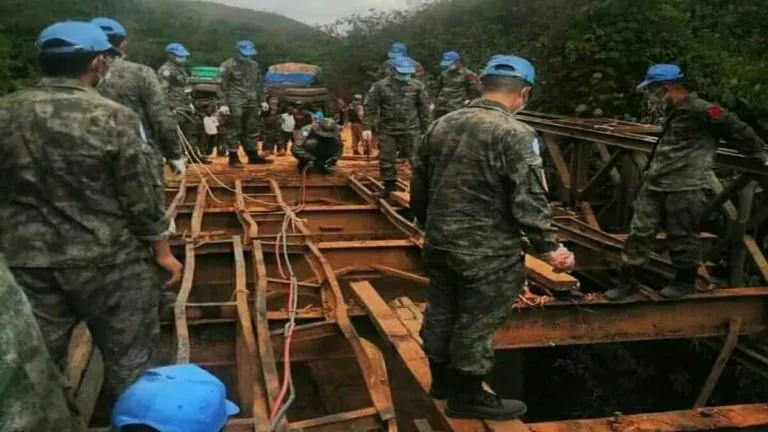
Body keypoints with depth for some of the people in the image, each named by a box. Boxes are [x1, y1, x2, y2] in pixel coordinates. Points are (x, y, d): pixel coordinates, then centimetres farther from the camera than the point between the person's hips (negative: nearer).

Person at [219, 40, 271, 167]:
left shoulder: (254, 65, 13)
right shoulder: (228, 66, -6)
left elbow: (259, 84, 20)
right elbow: (223, 86, -9)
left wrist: (262, 100, 15)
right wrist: (224, 104, -16)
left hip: (252, 103, 6)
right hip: (235, 103, -6)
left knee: (252, 130, 11)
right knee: (234, 131, -3)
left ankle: (253, 156, 19)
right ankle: (233, 157, 3)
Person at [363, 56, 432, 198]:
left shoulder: (417, 86, 0)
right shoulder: (380, 86, -3)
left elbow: (424, 109, 6)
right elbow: (370, 107, -2)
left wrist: (427, 129, 6)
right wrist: (367, 127, -9)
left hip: (411, 130, 0)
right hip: (387, 130, 1)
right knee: (386, 160, 7)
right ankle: (389, 187, 22)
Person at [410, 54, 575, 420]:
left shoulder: (441, 124, 5)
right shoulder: (515, 134, -17)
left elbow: (419, 184, 13)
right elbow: (529, 201, -20)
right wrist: (550, 248, -10)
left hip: (438, 243, 7)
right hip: (488, 252, -7)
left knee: (441, 312, 19)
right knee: (476, 324, 7)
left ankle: (442, 379, 37)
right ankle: (467, 396, 22)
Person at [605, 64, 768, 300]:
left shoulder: (700, 110, -14)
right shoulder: (673, 111, 15)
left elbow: (737, 130, -8)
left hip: (685, 188, -8)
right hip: (654, 184, 9)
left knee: (682, 236, 4)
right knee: (639, 232, 7)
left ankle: (686, 281, 23)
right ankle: (628, 281, 15)